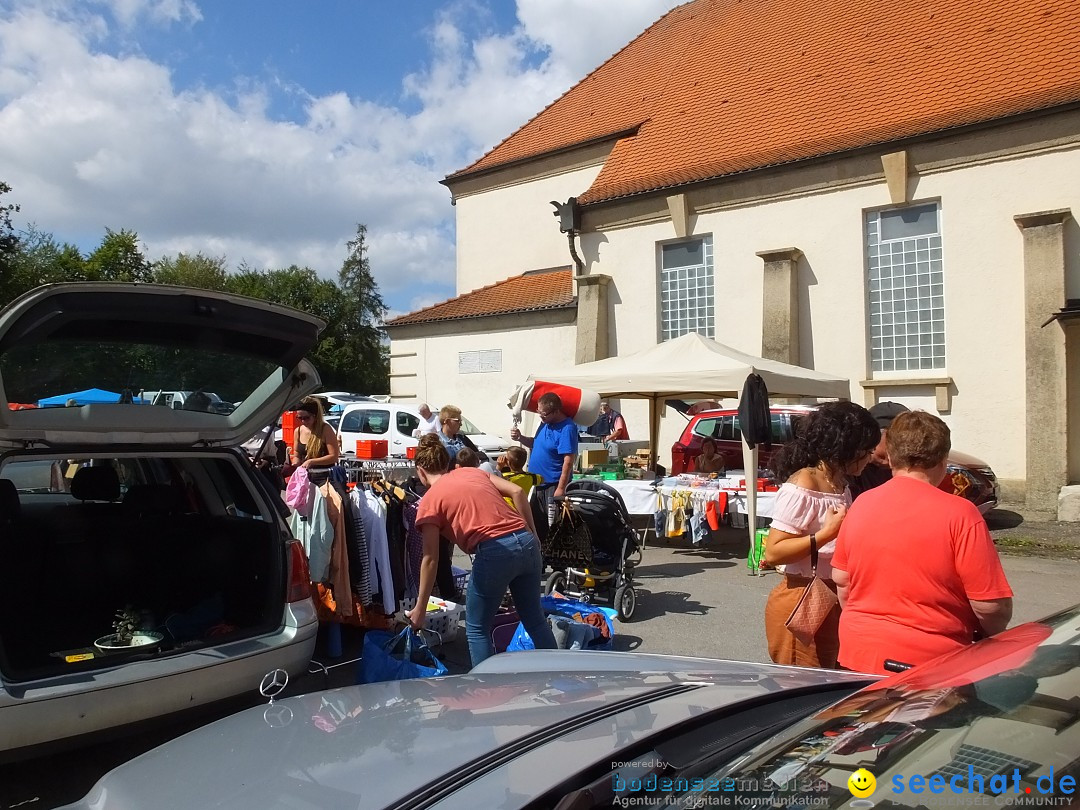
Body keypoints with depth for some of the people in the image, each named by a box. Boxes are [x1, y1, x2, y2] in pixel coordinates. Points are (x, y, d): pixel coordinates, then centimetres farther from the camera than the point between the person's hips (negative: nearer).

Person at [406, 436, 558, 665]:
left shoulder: (430, 500, 7)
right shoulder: (472, 471, 22)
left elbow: (430, 559, 3)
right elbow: (517, 492, 10)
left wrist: (420, 608, 10)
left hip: (494, 552, -6)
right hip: (526, 543, 6)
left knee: (477, 629, 14)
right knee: (535, 619, 22)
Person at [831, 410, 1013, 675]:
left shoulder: (861, 505, -2)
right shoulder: (960, 514, -15)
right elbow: (992, 606, -14)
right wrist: (993, 643, 7)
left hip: (857, 656, 4)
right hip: (929, 663, -4)